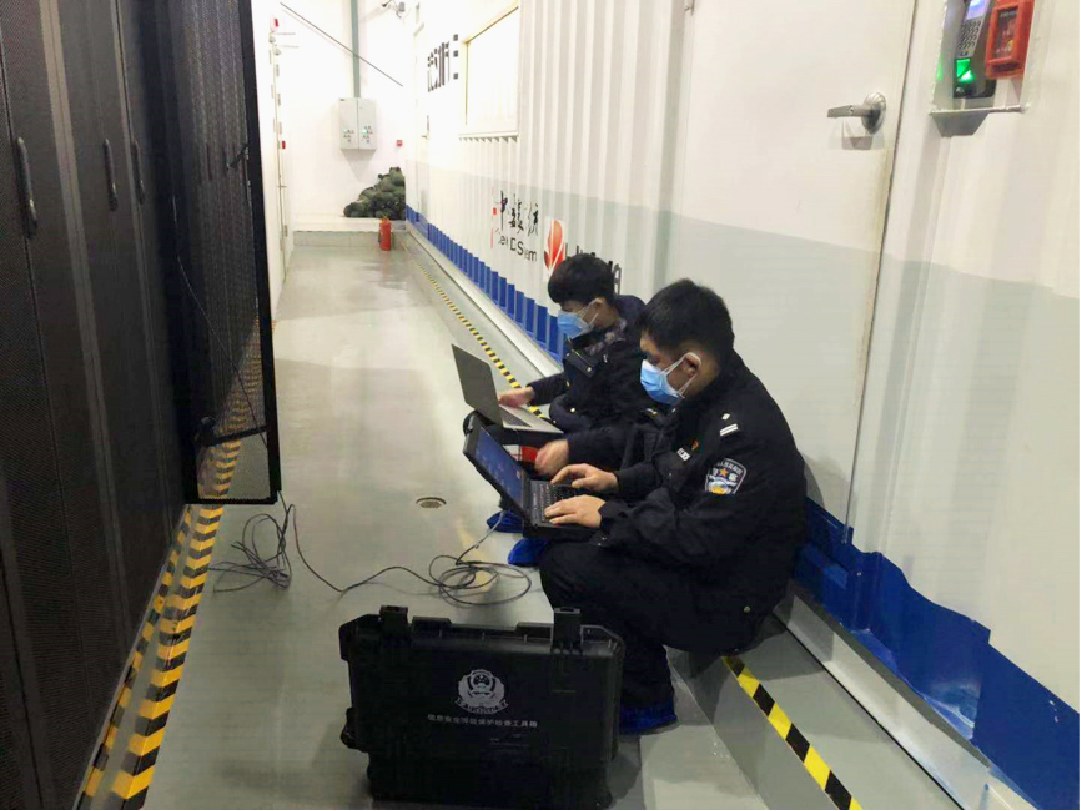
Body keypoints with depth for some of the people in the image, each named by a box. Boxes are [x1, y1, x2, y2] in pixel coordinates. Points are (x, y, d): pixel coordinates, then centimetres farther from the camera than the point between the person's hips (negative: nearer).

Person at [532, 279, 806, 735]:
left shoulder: (745, 433, -28)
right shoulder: (707, 399, 1)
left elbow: (701, 542, -29)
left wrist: (608, 515, -21)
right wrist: (615, 481, 3)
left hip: (720, 603, -9)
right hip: (688, 558, 10)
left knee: (564, 565, -21)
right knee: (566, 535, 8)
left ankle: (645, 699, 0)